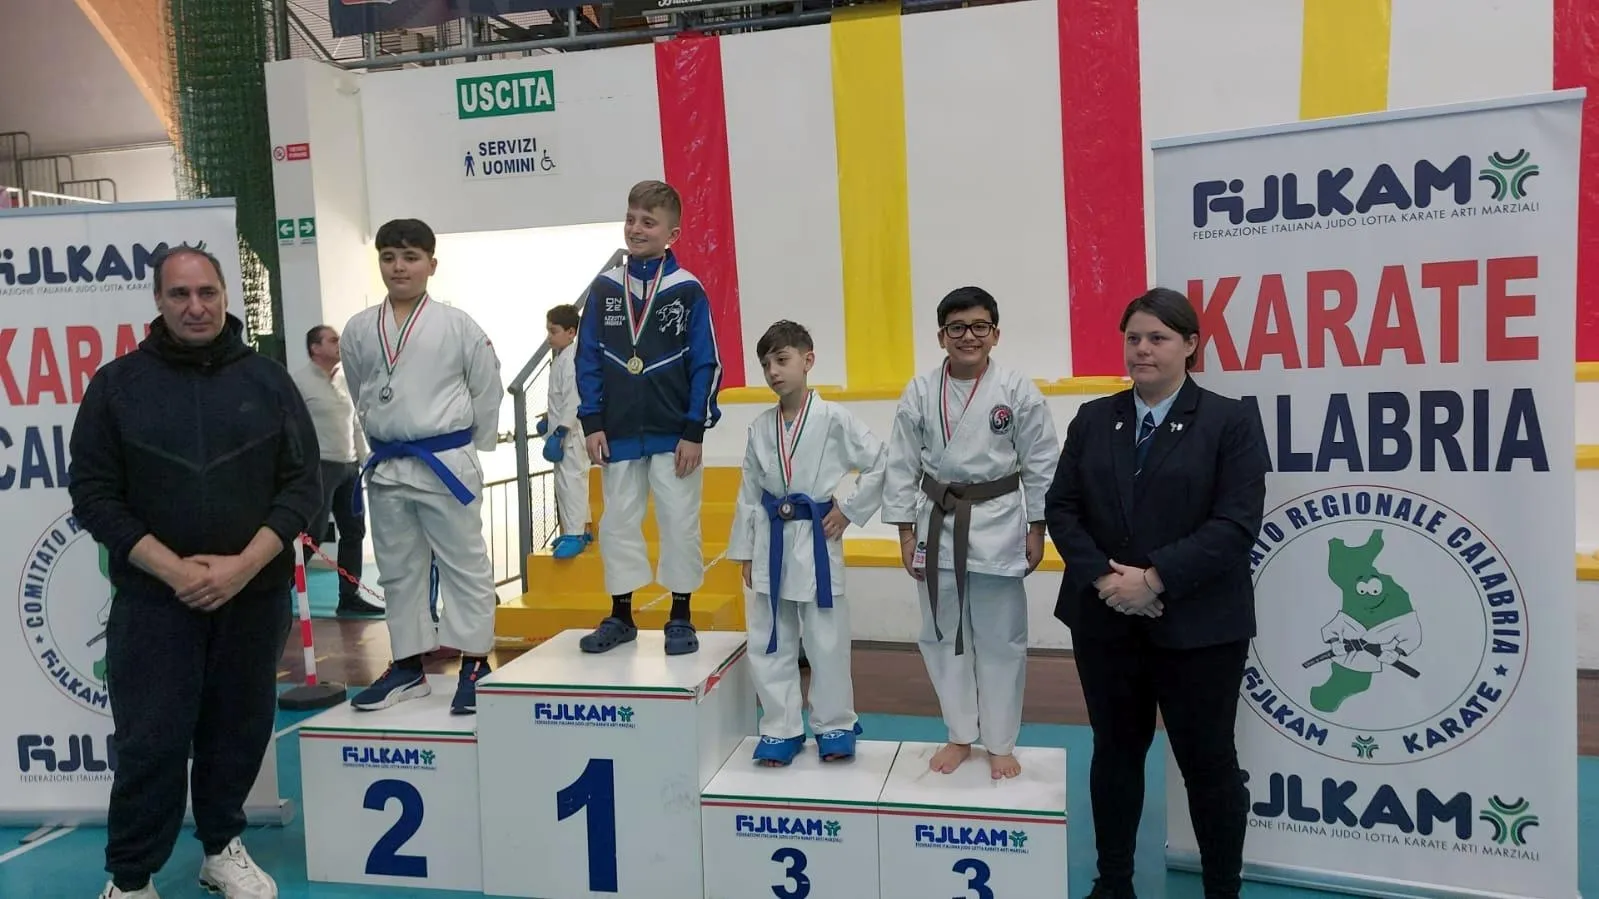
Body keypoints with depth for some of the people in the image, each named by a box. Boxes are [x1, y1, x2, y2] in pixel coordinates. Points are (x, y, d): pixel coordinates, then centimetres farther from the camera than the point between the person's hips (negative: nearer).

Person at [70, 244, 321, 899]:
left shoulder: (268, 380, 2)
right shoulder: (117, 384, 0)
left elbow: (303, 483, -1)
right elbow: (93, 494, -2)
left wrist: (245, 564, -13)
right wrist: (172, 570, -13)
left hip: (255, 594, 2)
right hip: (153, 598, -1)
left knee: (239, 730, 11)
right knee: (150, 740, -1)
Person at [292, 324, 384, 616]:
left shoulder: (344, 380, 12)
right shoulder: (300, 381, -9)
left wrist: (365, 461, 15)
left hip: (349, 466, 8)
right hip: (320, 467, -7)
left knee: (354, 531, 10)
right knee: (312, 535, -6)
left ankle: (349, 597, 18)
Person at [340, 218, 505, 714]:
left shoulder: (457, 325, -7)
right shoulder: (359, 330, 3)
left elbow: (488, 389, -1)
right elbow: (360, 393, 15)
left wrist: (467, 446, 3)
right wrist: (385, 440, 12)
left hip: (446, 463, -4)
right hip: (385, 467, 4)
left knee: (465, 563, 2)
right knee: (398, 569, 13)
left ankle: (475, 664, 13)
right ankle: (408, 666, 26)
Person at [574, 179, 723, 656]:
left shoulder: (688, 290, -5)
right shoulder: (604, 288, 3)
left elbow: (706, 365, -5)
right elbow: (588, 360, 5)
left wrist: (694, 431, -8)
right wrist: (592, 423, -1)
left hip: (674, 434, -3)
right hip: (618, 434, 3)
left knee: (679, 524, 4)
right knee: (617, 524, 11)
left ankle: (680, 618, 18)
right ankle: (620, 617, 24)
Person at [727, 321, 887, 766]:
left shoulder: (833, 418, -8)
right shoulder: (760, 428, 4)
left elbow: (882, 463, -6)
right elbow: (749, 493, 8)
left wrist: (849, 511, -6)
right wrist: (745, 551, 7)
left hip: (816, 538, -4)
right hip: (771, 540, 4)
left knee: (827, 641, 5)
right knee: (769, 643, 8)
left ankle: (835, 726, 24)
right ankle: (781, 729, 23)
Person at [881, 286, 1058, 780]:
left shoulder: (1018, 390, -7)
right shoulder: (920, 392, -3)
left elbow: (1040, 465, -2)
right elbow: (902, 466, 1)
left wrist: (1036, 530, -2)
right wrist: (906, 532, 0)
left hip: (998, 526, -2)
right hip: (938, 524, 2)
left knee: (1001, 639, 7)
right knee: (943, 635, 11)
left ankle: (1000, 744, 24)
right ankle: (960, 735, 29)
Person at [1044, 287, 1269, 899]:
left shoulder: (1231, 420, -4)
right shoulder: (1093, 419, 7)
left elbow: (1236, 523, -13)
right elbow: (1061, 507, 3)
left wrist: (1155, 579, -20)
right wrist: (1102, 576, -13)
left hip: (1198, 625, -3)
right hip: (1105, 619, 4)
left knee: (1208, 762, 8)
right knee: (1115, 751, 15)